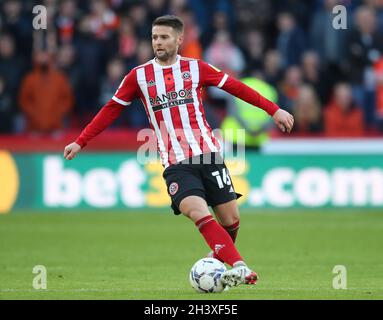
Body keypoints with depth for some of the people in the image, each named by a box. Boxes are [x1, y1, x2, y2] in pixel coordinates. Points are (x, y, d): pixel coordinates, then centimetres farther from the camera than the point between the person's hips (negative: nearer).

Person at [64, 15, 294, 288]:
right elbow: (112, 110, 12)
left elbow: (236, 88, 9)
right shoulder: (139, 76, 6)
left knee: (230, 219, -1)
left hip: (208, 155, 1)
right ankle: (240, 266, -31)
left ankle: (221, 261, 27)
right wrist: (80, 142, 11)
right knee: (196, 211, -26)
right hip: (176, 164, -1)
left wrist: (274, 110, 6)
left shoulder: (196, 68, 6)